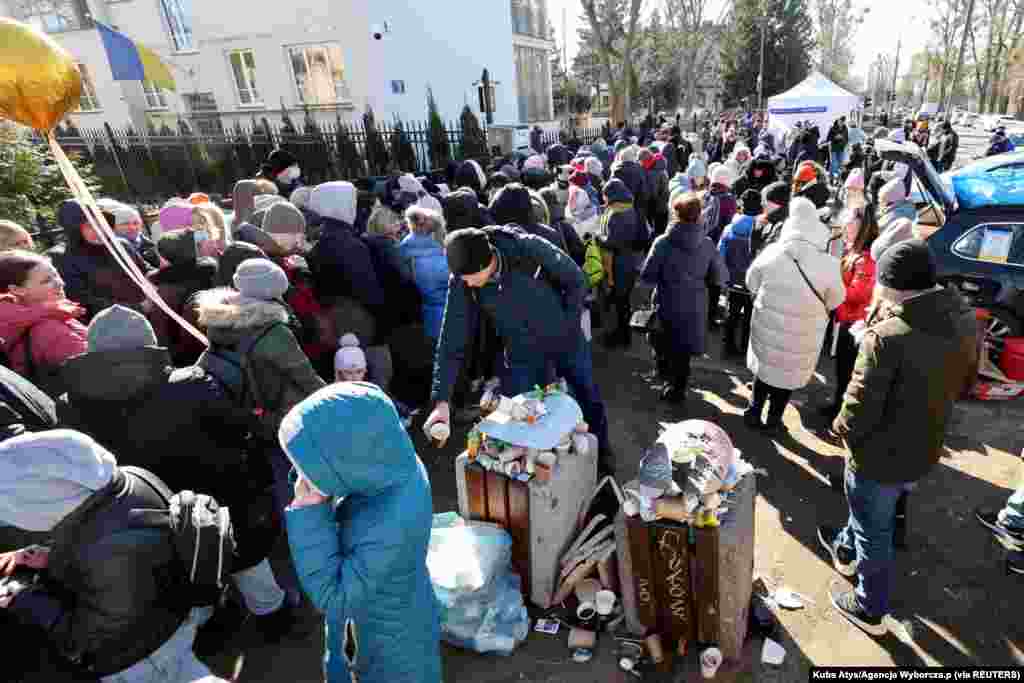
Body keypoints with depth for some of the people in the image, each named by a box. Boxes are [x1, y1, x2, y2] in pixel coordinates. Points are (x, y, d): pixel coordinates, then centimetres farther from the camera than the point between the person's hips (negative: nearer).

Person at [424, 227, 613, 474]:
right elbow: (452, 342, -19)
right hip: (522, 353, 1)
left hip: (565, 339, 0)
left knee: (589, 398, 18)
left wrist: (569, 323, -12)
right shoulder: (460, 283, -22)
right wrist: (441, 400, -24)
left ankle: (601, 450, 47)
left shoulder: (528, 248, -30)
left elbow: (576, 279, -14)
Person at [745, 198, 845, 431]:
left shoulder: (771, 253, -15)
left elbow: (751, 284, 0)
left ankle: (753, 412, 34)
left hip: (767, 325, 2)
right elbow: (835, 301, -5)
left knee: (765, 366, 23)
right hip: (802, 335, -1)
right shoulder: (828, 265, -21)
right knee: (788, 374, 19)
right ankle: (773, 419, 34)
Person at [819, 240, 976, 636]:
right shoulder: (965, 320, -7)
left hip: (881, 454, -7)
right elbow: (962, 384, 8)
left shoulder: (887, 335, -32)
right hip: (924, 448, 7)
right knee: (871, 514, 32)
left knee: (874, 531, 15)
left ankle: (870, 610, 36)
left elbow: (861, 409, -27)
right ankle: (846, 549, 57)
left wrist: (841, 428, -7)